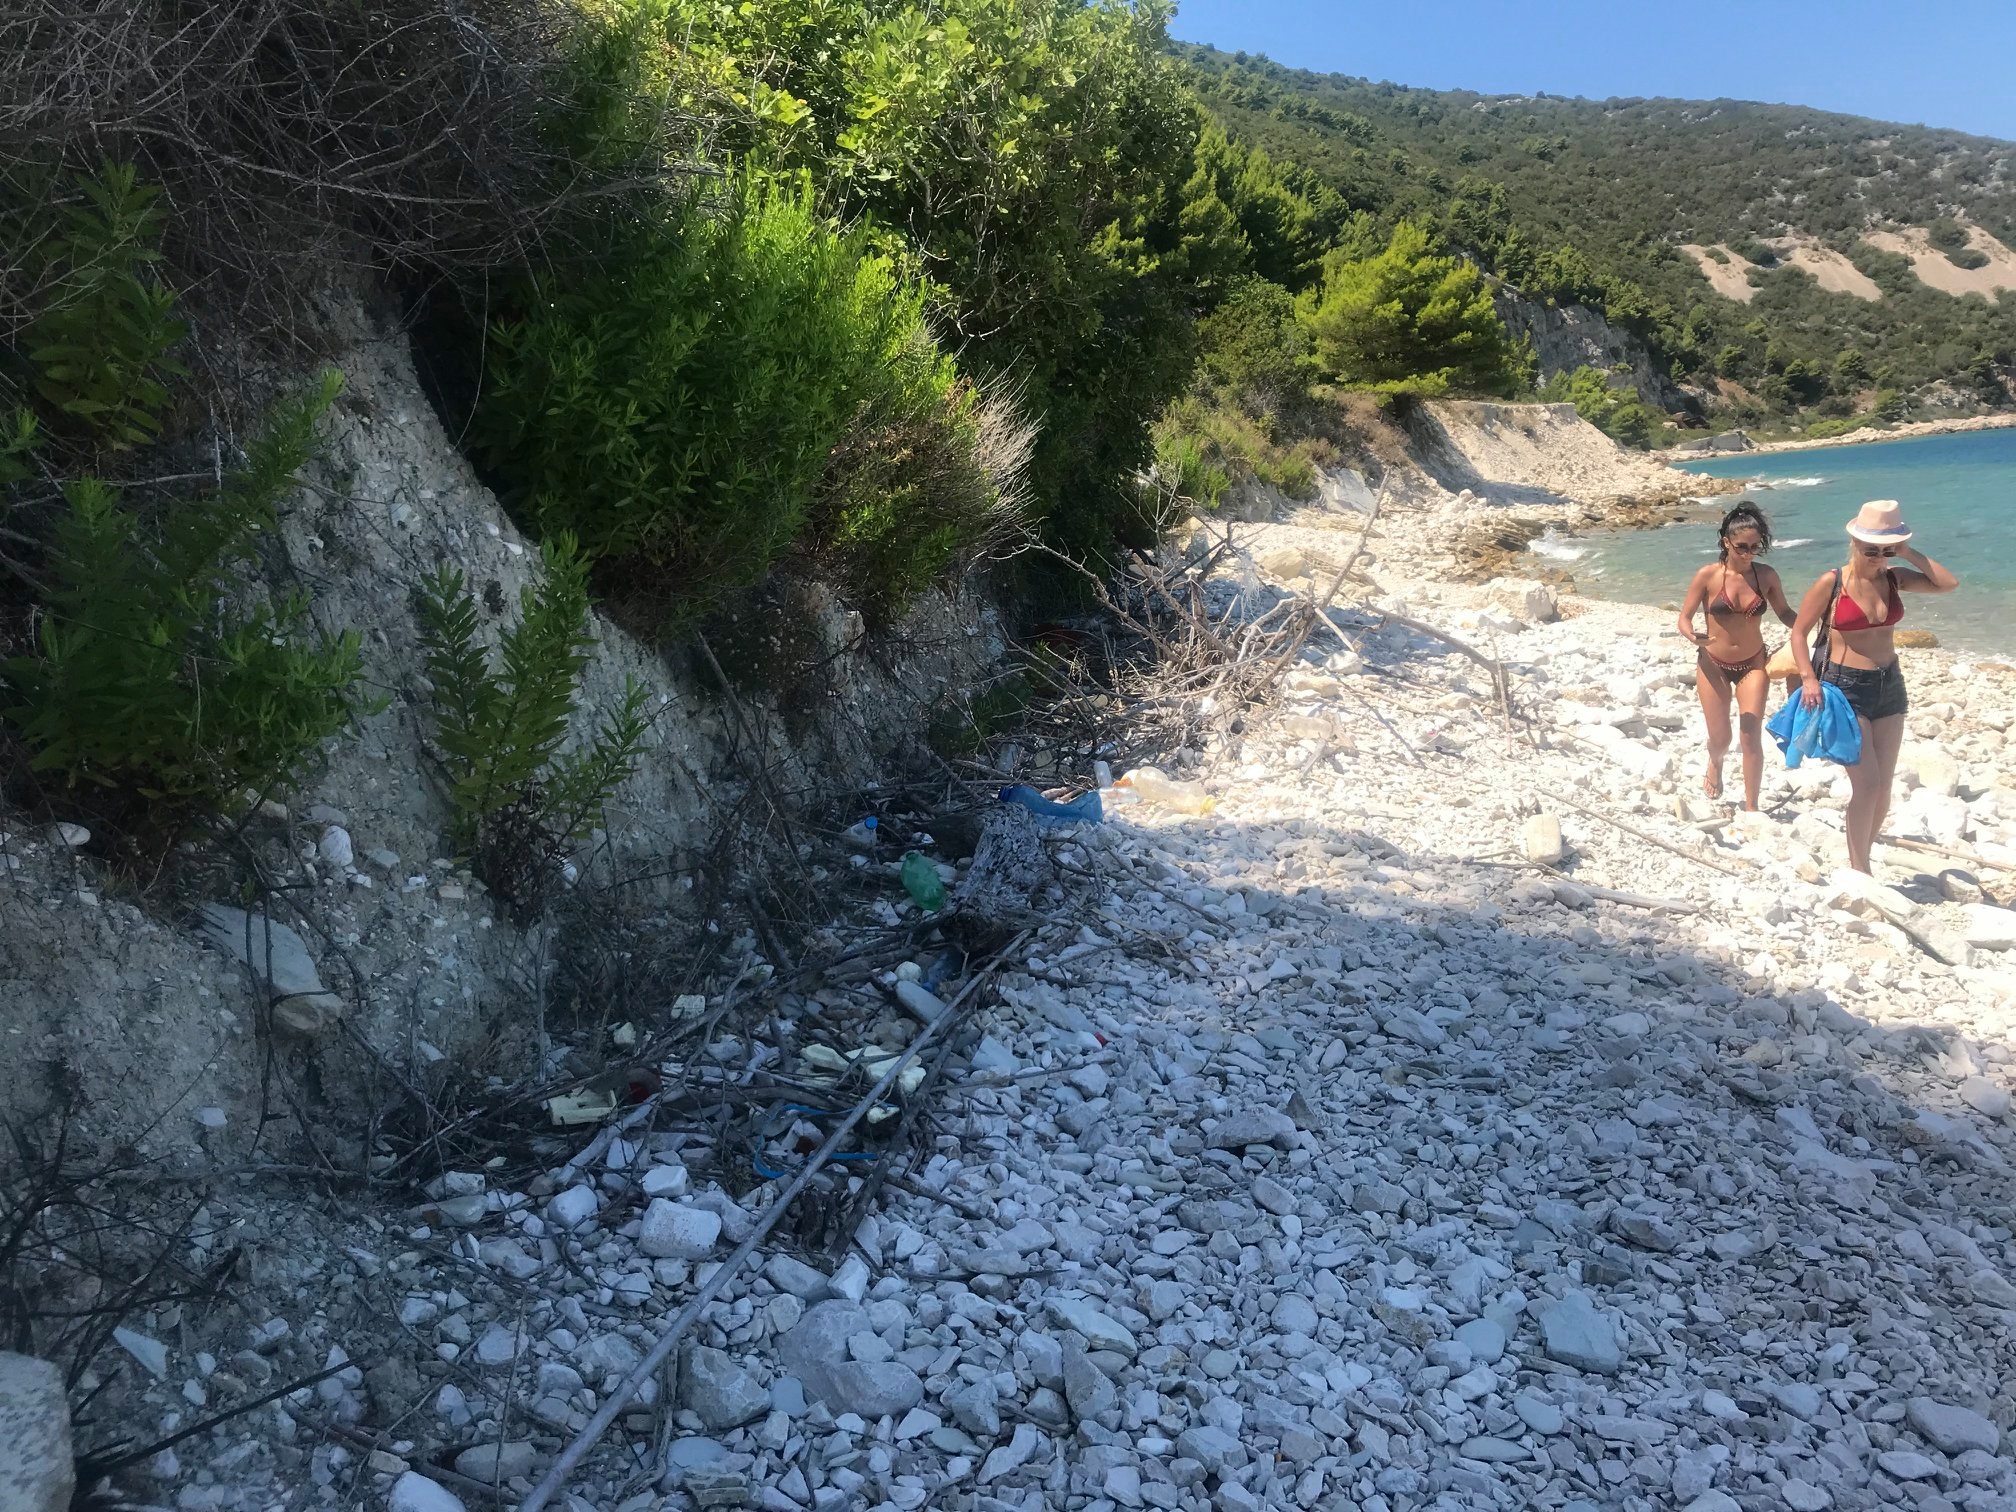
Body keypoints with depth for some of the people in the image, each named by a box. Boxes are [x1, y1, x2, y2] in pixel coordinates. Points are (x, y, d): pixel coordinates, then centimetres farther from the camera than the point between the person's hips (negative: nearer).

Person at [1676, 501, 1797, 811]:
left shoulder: (1766, 576, -6)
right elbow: (1684, 617, -9)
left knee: (1752, 737, -7)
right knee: (1720, 738, 5)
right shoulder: (1708, 575, -13)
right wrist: (1694, 636, -30)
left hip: (1753, 665, 1)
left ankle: (1751, 807, 4)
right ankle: (1715, 766, 43)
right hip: (1713, 665, -1)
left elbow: (1785, 613, 7)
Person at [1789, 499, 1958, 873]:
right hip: (1846, 688, -5)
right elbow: (1799, 632, -7)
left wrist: (1908, 554, -10)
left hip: (1890, 685, 5)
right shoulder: (1831, 583, -11)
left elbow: (1949, 584, -7)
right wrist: (1808, 678, -17)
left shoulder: (1894, 578, 2)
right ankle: (1859, 870, 1)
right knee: (1867, 783, -11)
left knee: (1883, 787, 7)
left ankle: (1860, 859, 21)